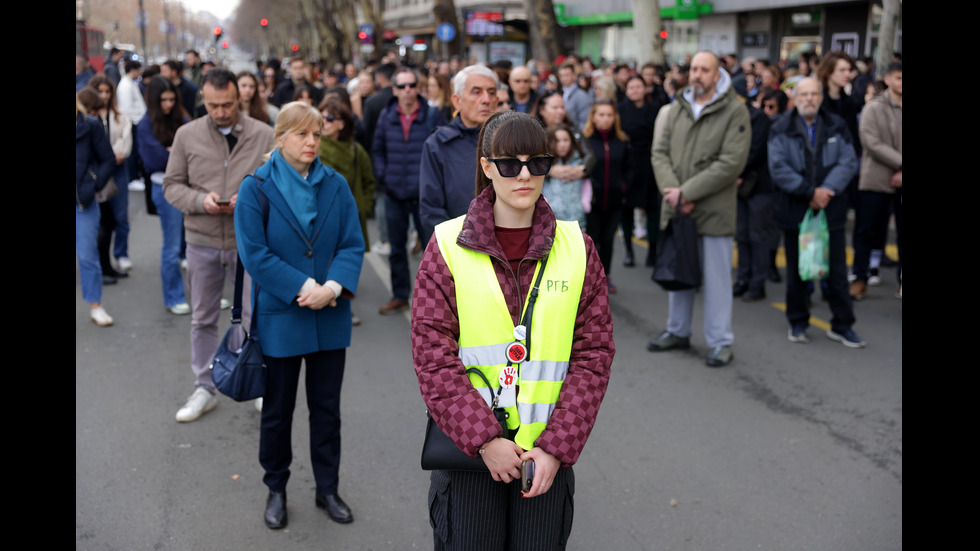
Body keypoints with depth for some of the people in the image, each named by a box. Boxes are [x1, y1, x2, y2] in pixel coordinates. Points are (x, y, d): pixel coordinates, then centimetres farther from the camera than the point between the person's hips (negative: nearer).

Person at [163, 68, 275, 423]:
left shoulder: (264, 135, -4)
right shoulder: (187, 135, 1)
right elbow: (172, 185, 4)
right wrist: (200, 200, -15)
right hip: (202, 240, 2)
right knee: (202, 319, 13)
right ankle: (204, 389, 27)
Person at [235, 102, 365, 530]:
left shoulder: (335, 185, 1)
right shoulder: (257, 188, -7)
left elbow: (353, 244, -1)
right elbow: (254, 253, -13)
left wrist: (334, 287, -19)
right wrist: (303, 287, -20)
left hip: (330, 316, 3)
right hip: (280, 316, -3)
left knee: (327, 407, 13)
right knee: (278, 409, 11)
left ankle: (328, 488, 27)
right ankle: (276, 490, 29)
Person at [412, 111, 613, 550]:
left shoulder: (577, 248, 3)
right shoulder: (448, 245, -2)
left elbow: (593, 354, 0)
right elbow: (432, 354, -6)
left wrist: (557, 448, -8)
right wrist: (484, 440, -14)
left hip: (548, 452, 2)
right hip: (465, 448, -1)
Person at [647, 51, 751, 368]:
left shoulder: (734, 112, -8)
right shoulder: (677, 108, 10)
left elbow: (731, 163, -16)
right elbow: (660, 152, 5)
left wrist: (686, 192, -18)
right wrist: (671, 191, -13)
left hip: (713, 210, -5)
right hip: (676, 209, 5)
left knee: (716, 276, 1)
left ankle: (720, 342, 12)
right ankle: (678, 331, 31)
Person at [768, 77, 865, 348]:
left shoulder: (837, 127, 5)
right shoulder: (781, 129, -2)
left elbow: (849, 162, -2)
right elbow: (778, 168, -11)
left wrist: (827, 190, -17)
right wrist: (810, 192, -17)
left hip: (831, 211, 1)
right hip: (794, 211, -1)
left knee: (837, 270, 5)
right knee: (797, 270, 9)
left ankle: (842, 325, 16)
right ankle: (798, 323, 23)